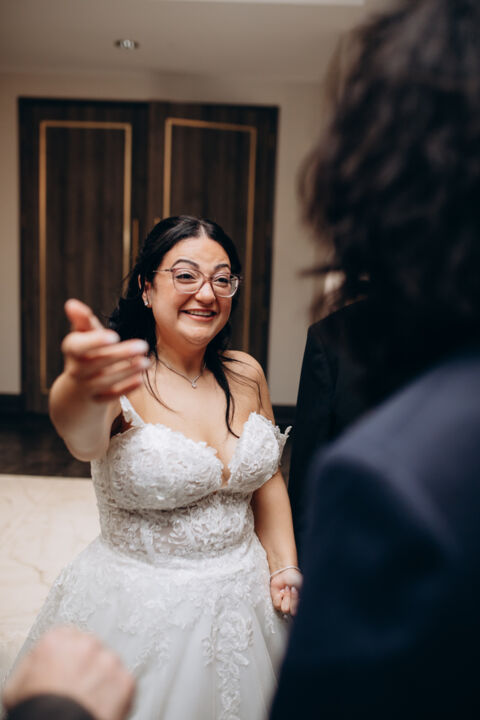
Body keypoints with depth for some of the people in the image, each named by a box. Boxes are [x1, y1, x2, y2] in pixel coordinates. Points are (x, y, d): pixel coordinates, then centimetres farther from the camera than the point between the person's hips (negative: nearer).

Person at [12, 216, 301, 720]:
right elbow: (83, 437, -42)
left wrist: (285, 567, 0)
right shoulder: (121, 381, -19)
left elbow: (266, 478, 7)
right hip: (142, 608, -4)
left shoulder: (245, 375, -4)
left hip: (243, 595, 5)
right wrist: (82, 389, -63)